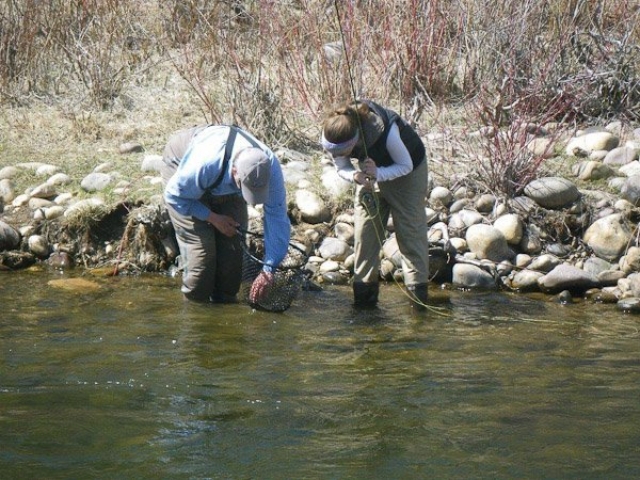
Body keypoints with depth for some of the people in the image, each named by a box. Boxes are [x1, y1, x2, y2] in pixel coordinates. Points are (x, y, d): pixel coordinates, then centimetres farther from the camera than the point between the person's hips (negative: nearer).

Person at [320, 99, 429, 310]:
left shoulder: (385, 130, -41)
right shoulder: (334, 139, -28)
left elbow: (406, 166, -26)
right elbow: (342, 168, -11)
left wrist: (378, 173, -42)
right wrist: (354, 176, -34)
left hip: (405, 172, -4)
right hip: (372, 173, 4)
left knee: (410, 229, -6)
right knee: (365, 229, -1)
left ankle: (418, 290, -1)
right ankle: (365, 287, 7)